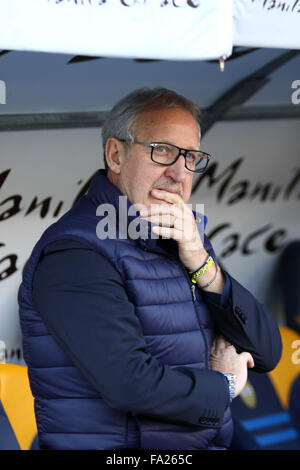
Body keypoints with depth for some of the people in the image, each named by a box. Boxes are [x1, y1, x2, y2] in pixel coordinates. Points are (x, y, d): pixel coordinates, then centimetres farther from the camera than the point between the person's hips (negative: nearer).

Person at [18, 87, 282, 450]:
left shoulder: (188, 241, 14)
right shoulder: (75, 254, -11)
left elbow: (267, 354, 8)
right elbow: (131, 384, -21)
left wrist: (202, 264, -4)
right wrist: (225, 385, -5)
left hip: (209, 442, 6)